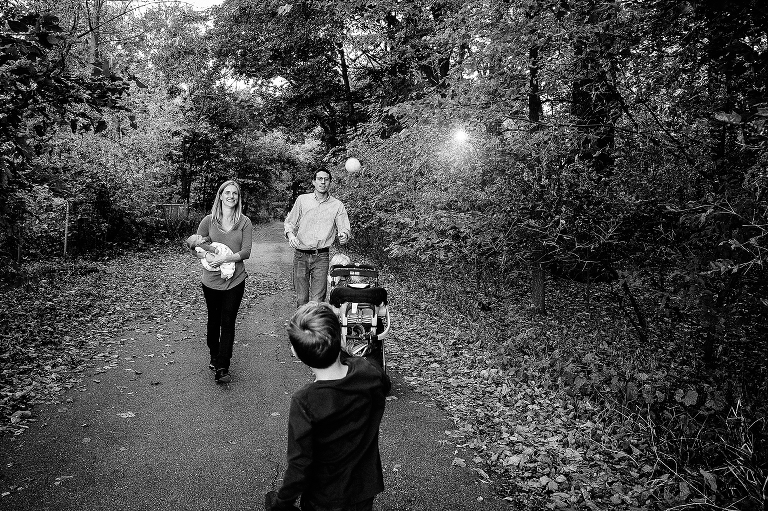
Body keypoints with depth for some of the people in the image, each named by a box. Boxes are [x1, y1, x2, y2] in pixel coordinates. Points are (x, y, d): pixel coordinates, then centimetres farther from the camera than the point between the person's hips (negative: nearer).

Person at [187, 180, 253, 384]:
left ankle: (222, 368, 1)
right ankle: (214, 357, 35)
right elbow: (196, 246, 4)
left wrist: (223, 258, -21)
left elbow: (246, 252, -8)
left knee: (228, 322, -3)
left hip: (235, 280, -2)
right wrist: (207, 255, -16)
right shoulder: (209, 220, 2)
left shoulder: (244, 222, -2)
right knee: (213, 320, 16)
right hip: (211, 279, 2)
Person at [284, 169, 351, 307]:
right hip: (301, 255, 1)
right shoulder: (302, 199, 6)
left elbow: (345, 228, 1)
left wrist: (344, 235, -23)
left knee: (317, 301, -4)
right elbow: (289, 222, 12)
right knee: (301, 299, 5)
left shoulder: (337, 205, 4)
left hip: (321, 257, -1)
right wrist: (290, 234, -9)